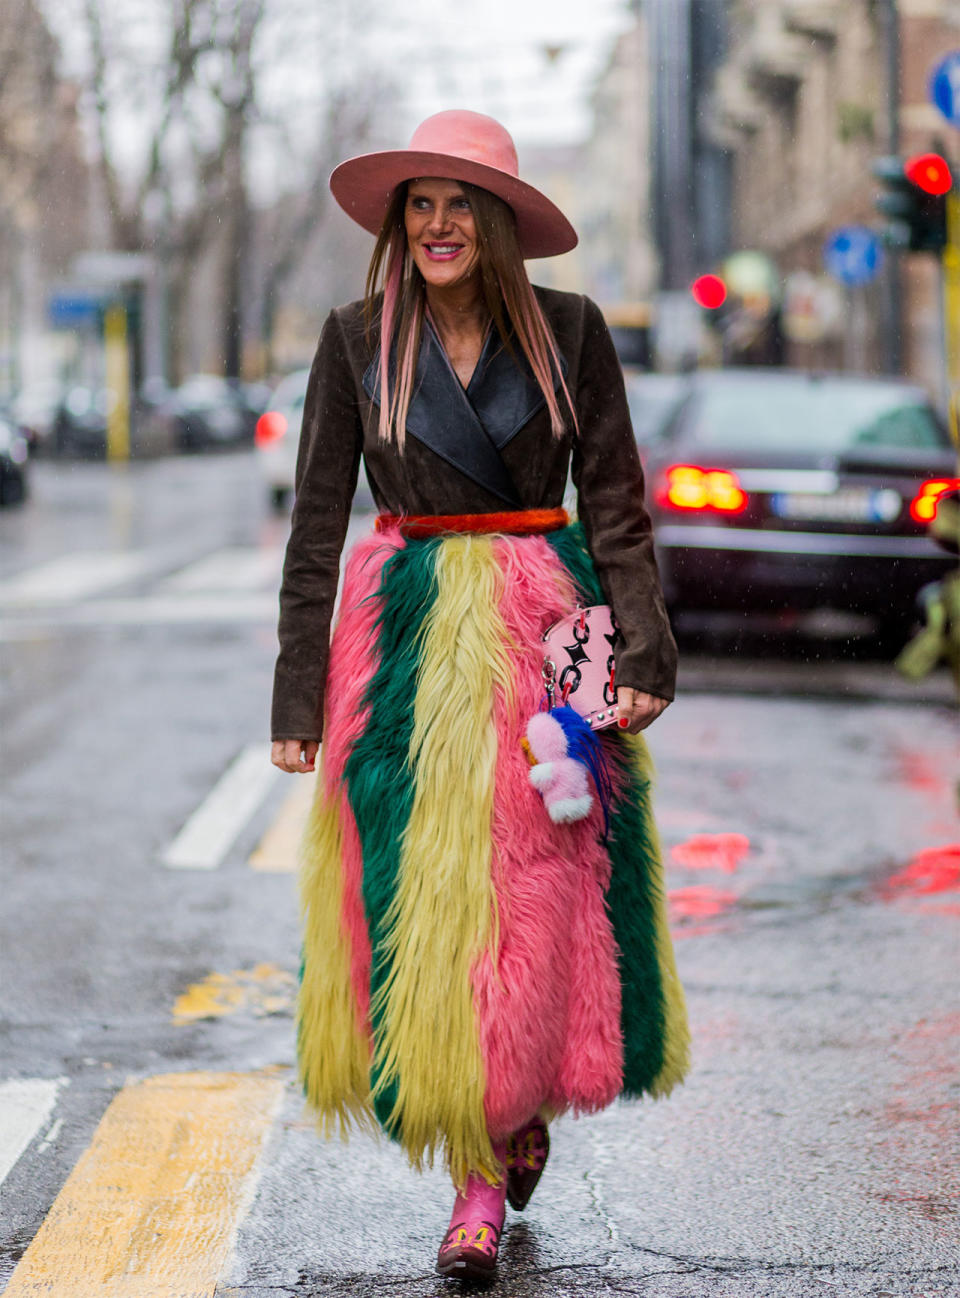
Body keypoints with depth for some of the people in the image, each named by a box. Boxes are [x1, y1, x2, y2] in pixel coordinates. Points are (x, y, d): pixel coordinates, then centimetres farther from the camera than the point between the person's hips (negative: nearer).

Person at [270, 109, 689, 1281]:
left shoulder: (569, 332, 0)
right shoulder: (356, 341, 1)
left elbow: (618, 509, 2)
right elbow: (315, 526, 2)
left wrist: (645, 655, -9)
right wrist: (299, 696, -2)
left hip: (548, 633, 0)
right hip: (407, 641, 0)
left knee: (540, 898, 0)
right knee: (421, 902, -2)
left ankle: (522, 1111, 24)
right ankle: (479, 1178, 8)